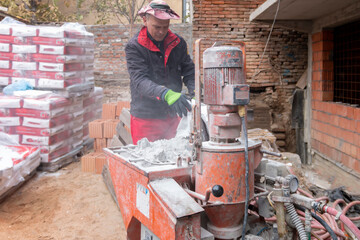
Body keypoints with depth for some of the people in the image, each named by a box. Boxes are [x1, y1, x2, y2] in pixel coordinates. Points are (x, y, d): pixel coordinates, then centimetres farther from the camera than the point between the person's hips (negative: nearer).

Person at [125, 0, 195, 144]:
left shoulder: (178, 42, 5)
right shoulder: (134, 47, -8)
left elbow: (189, 70, 9)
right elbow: (140, 81, -20)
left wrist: (194, 90, -13)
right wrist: (167, 94, -36)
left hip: (172, 116, 4)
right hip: (145, 117, -4)